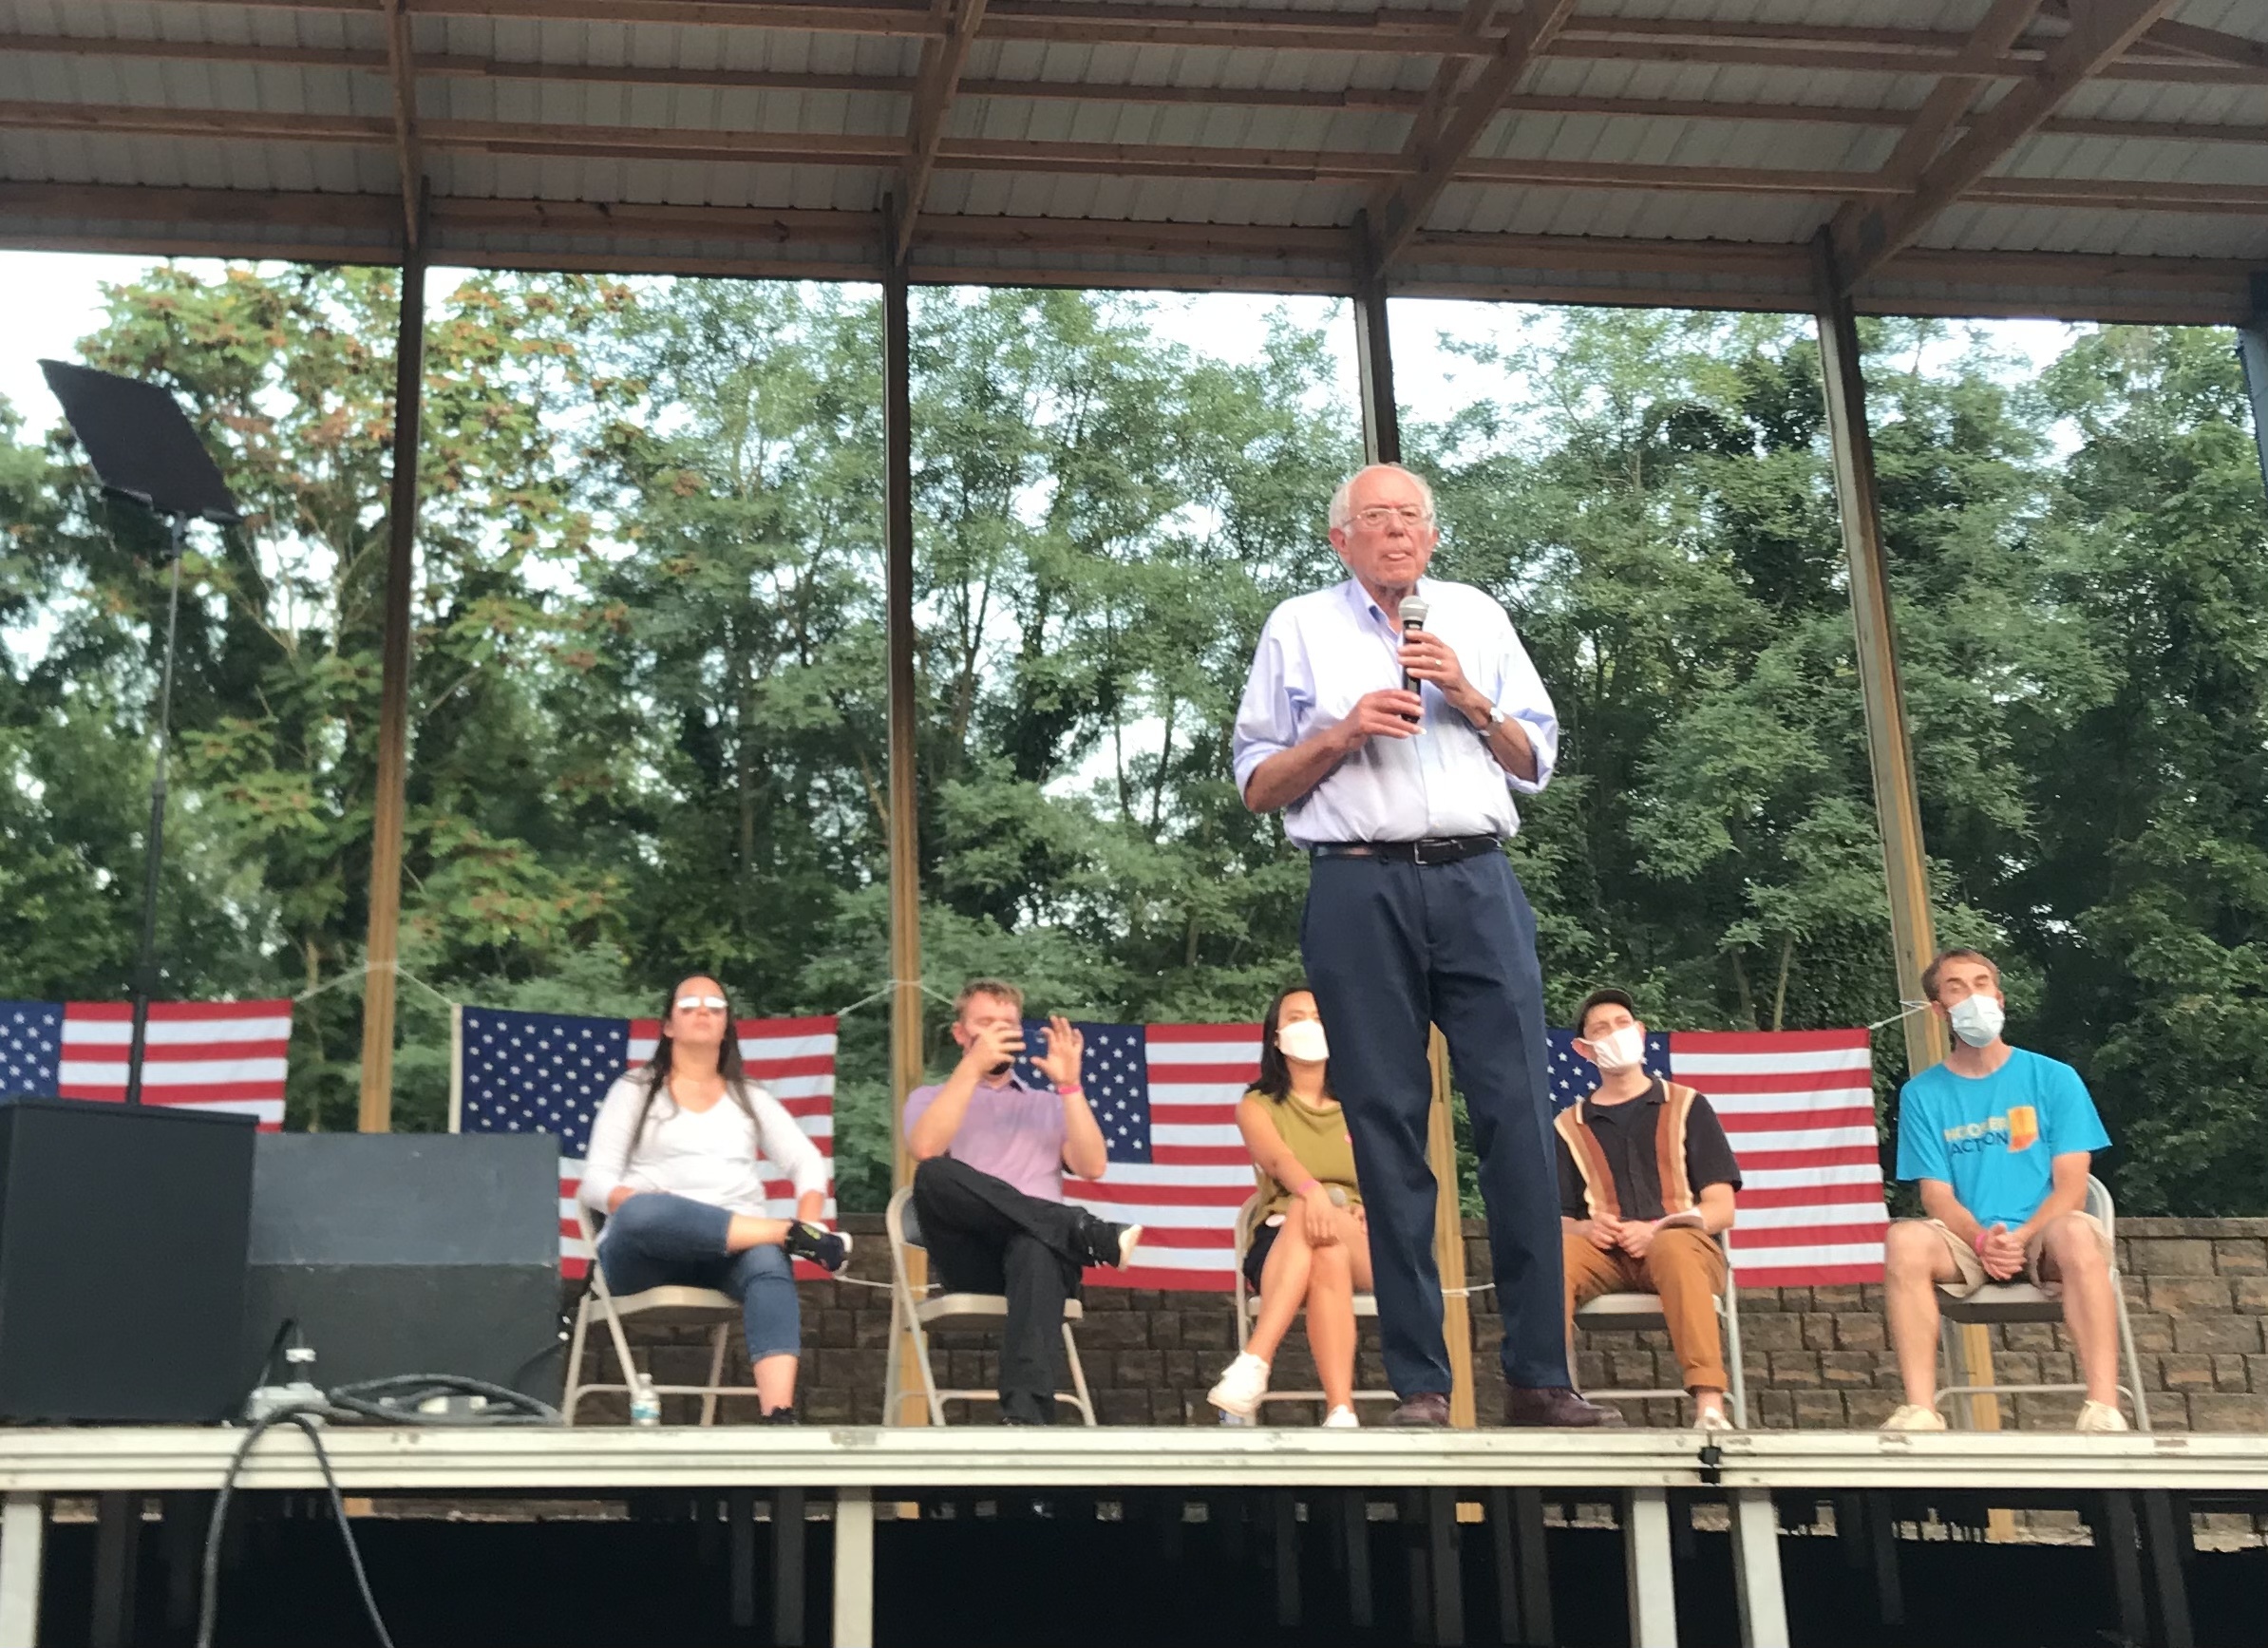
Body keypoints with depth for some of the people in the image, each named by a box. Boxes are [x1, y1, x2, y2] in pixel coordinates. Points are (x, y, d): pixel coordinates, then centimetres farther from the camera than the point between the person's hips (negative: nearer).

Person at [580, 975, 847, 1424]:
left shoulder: (751, 1097, 24)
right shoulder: (635, 1090, 16)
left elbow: (807, 1162, 14)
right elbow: (595, 1181, 5)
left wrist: (808, 1217, -8)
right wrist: (634, 1201, -18)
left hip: (730, 1249, 2)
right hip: (644, 1254, -1)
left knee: (770, 1260, -37)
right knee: (642, 1214, -39)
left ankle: (779, 1417, -53)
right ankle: (795, 1235, -30)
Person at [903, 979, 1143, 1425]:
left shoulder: (1049, 1104, 28)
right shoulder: (929, 1097, 21)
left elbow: (1091, 1167, 9)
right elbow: (925, 1151, -4)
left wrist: (1070, 1085, 1)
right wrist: (973, 1067, -9)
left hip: (1040, 1243, 1)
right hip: (971, 1255, 0)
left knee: (1033, 1249, -40)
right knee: (936, 1175, -34)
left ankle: (1027, 1414, -56)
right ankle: (1087, 1233, -33)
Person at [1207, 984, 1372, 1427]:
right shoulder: (1257, 1105, 10)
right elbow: (1278, 1158, -14)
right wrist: (1312, 1190, -38)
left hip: (1362, 1246, 1)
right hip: (1279, 1244, -1)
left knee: (1324, 1245, -39)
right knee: (1327, 1257, -40)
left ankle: (1254, 1363, -51)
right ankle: (1341, 1416, -53)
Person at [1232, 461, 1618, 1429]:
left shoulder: (1477, 618, 19)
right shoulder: (1297, 627, 14)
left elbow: (1536, 762, 16)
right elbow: (1257, 786, 10)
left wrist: (1469, 698, 0)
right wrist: (1340, 734, -6)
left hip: (1477, 884, 2)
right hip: (1358, 892, -1)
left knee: (1517, 1119, -5)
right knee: (1387, 1128, -1)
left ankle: (1539, 1377, 1)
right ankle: (1418, 1385, 4)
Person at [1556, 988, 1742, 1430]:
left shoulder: (1685, 1107, 14)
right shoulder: (1570, 1125, 18)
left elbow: (1721, 1209, 5)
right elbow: (1557, 1219, 13)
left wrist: (1656, 1229, -14)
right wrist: (1585, 1229, -12)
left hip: (1683, 1246, -1)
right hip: (1607, 1254, 2)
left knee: (1673, 1247, -39)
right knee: (1554, 1255, -33)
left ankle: (1710, 1409, -47)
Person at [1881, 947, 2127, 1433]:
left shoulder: (2053, 1078, 7)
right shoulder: (1922, 1094, 9)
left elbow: (2071, 1187, -1)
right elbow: (1938, 1195, 2)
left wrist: (2020, 1237, -19)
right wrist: (1982, 1240, -19)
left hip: (2042, 1237, -1)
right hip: (1966, 1243, 1)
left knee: (2076, 1233, -36)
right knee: (1906, 1238, -32)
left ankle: (2104, 1409, -39)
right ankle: (1920, 1411, -35)